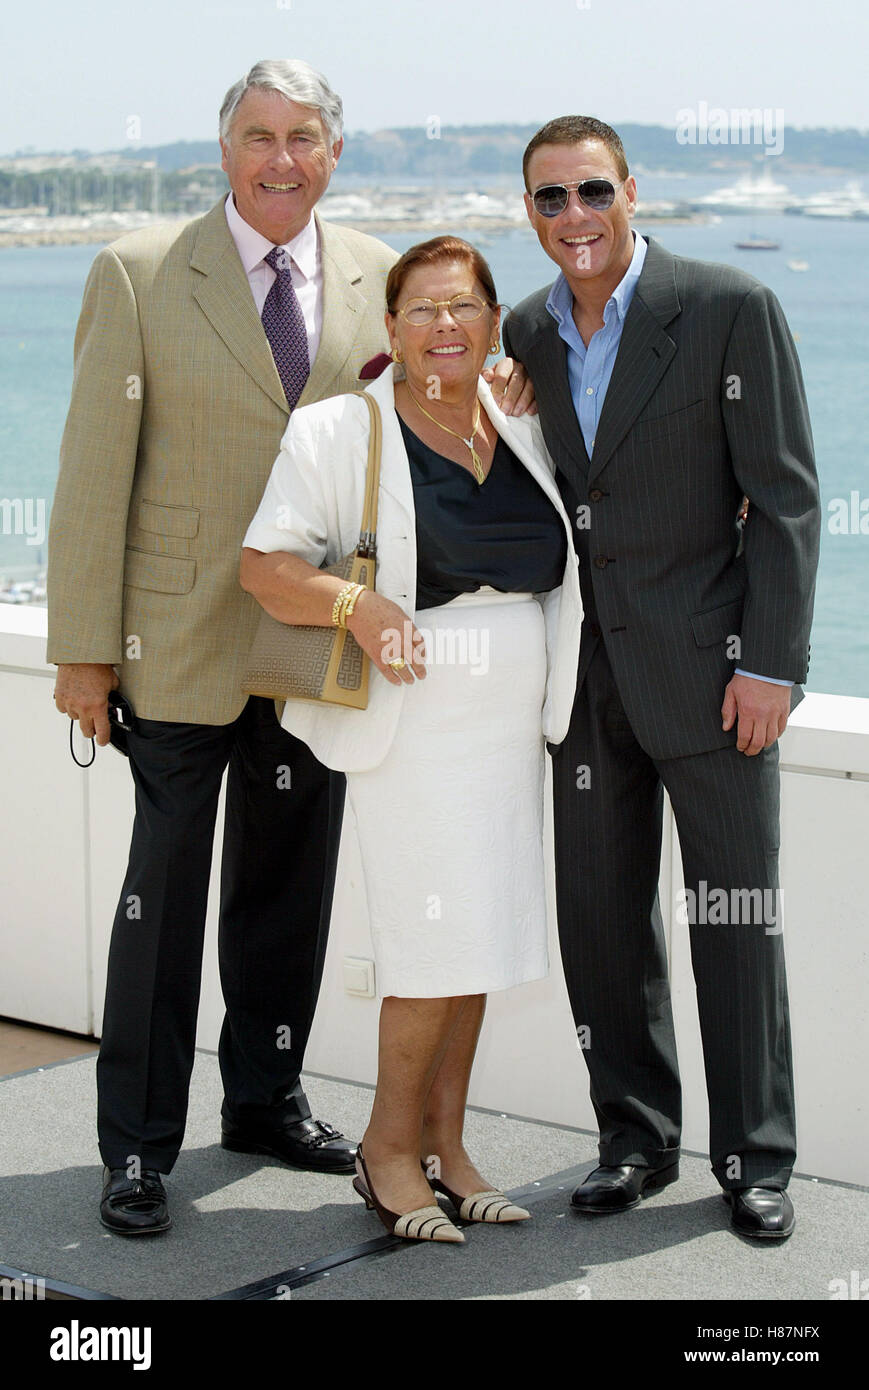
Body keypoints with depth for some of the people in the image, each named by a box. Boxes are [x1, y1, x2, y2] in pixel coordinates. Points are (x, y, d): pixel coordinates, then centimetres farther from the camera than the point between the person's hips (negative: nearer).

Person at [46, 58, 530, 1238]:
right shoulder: (139, 275, -6)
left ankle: (267, 1100, 32)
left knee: (291, 885, 15)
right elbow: (95, 468, -7)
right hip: (183, 640, -4)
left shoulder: (377, 279, 5)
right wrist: (83, 648, -10)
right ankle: (138, 1148, 12)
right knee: (163, 894, 1)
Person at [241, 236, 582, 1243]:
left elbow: (561, 555, 28)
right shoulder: (340, 432, -5)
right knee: (440, 938, -10)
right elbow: (264, 564, -10)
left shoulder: (523, 430, 11)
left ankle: (443, 1145, 18)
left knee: (477, 935, 7)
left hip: (511, 725, 6)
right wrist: (354, 603, -25)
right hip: (412, 719, -6)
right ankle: (388, 1147, 8)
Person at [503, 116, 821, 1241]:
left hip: (707, 666, -5)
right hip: (587, 673, 5)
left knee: (735, 922, 2)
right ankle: (637, 1139, 24)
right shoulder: (524, 335, 6)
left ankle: (754, 1159, 15)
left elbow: (786, 496, -10)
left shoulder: (730, 309, -10)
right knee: (601, 917, 9)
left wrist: (771, 664, -14)